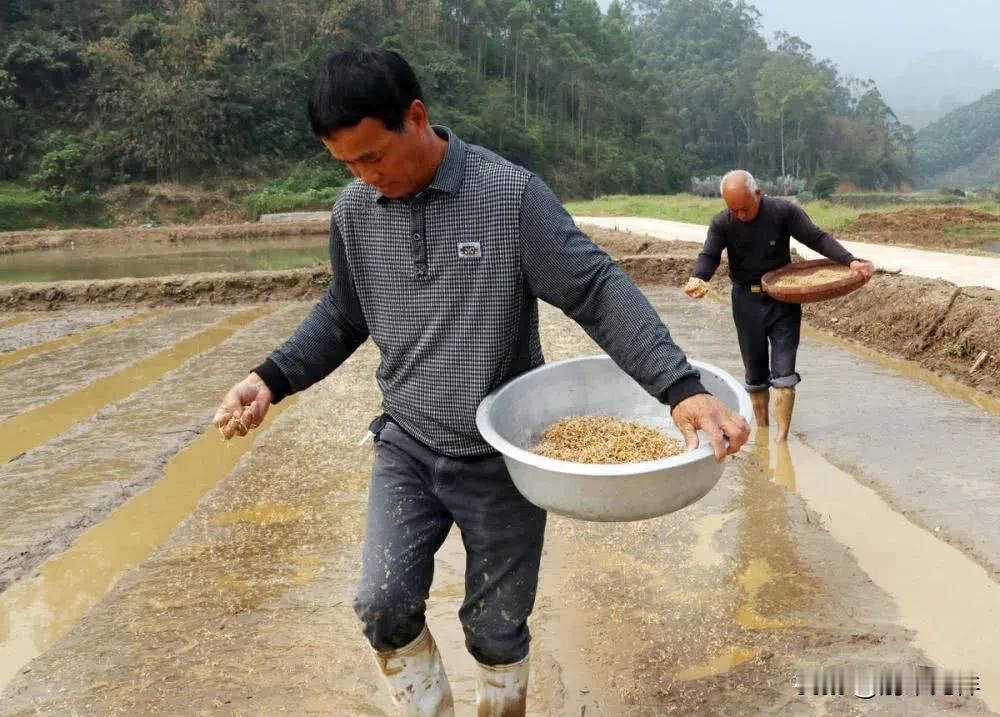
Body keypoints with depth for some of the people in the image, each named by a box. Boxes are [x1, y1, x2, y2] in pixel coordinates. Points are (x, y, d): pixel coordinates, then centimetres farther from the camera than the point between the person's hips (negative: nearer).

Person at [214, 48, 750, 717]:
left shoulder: (512, 195, -16)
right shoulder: (354, 211, -1)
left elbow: (599, 290, -17)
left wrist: (682, 388, -28)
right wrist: (272, 378, -3)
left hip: (502, 456, -3)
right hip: (406, 445, 4)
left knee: (497, 627, 9)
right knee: (384, 606, -4)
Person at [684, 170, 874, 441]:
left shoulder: (784, 211, -11)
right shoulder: (722, 223, -8)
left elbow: (817, 238, -12)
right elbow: (709, 256, -15)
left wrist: (850, 261, -26)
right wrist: (697, 278, -38)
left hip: (783, 299, -2)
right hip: (747, 302, 2)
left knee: (783, 372, -9)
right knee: (755, 374, 11)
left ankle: (781, 438, -5)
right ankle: (762, 430, 27)